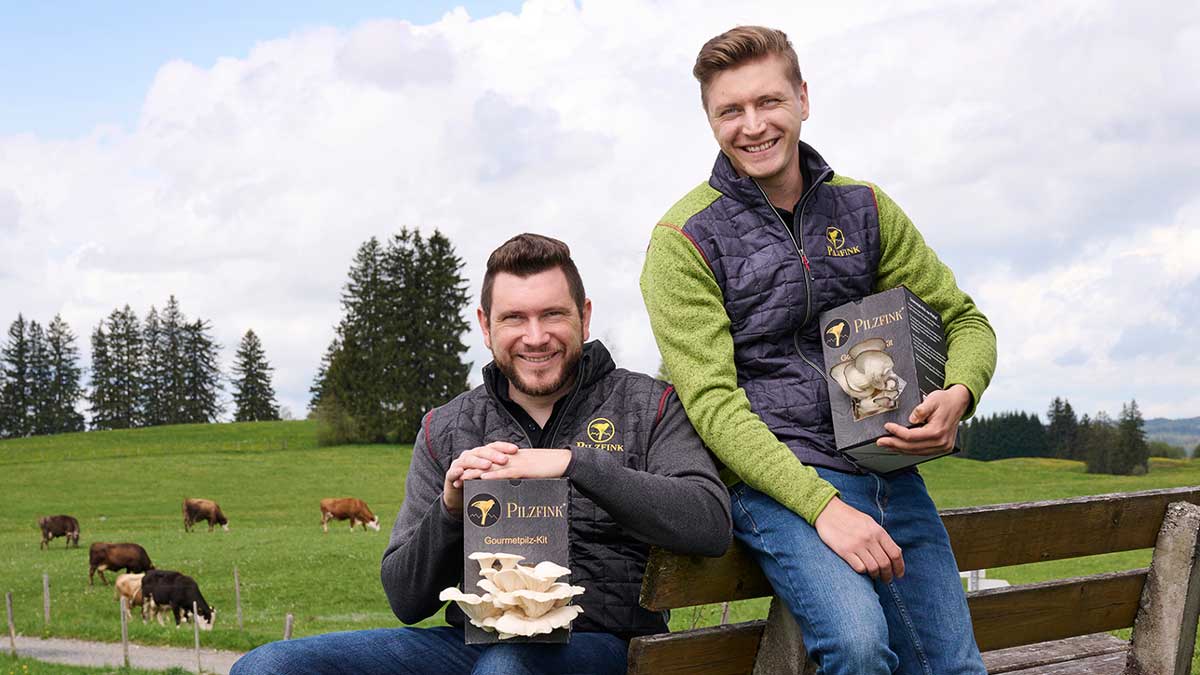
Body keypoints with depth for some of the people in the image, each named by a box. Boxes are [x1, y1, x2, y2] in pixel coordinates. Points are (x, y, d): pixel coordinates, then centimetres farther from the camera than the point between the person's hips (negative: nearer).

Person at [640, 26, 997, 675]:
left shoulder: (863, 209, 9)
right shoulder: (684, 238, -4)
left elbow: (966, 321, 16)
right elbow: (712, 401, -12)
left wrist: (957, 396, -9)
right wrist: (822, 505, -23)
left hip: (887, 469, 5)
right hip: (772, 476, -5)